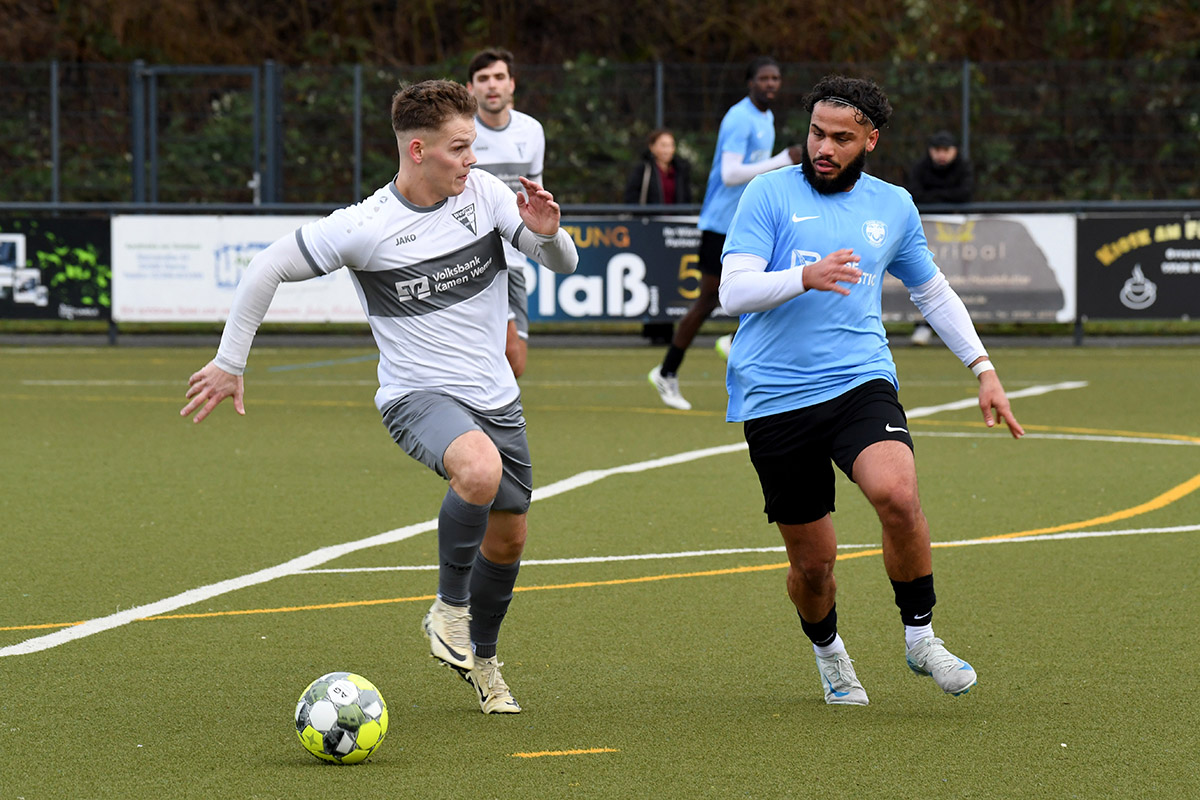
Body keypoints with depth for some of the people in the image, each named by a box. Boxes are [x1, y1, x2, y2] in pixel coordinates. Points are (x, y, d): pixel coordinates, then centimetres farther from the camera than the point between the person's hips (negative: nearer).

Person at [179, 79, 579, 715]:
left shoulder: (484, 193, -3)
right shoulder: (364, 227, -15)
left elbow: (564, 263, 2)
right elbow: (268, 269, -7)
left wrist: (547, 232, -21)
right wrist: (229, 363, -3)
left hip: (495, 399, 6)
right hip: (417, 395, -6)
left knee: (507, 540, 14)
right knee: (479, 470, -36)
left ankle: (480, 658, 42)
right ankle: (449, 608, -14)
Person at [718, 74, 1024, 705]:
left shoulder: (892, 206, 12)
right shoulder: (770, 194, 1)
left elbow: (933, 292, 27)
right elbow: (734, 292, -9)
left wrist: (984, 369, 20)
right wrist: (807, 276, -26)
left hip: (860, 383, 1)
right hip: (774, 398, -1)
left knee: (896, 493, -29)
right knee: (812, 559, 3)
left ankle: (920, 637, -10)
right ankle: (827, 651, 35)